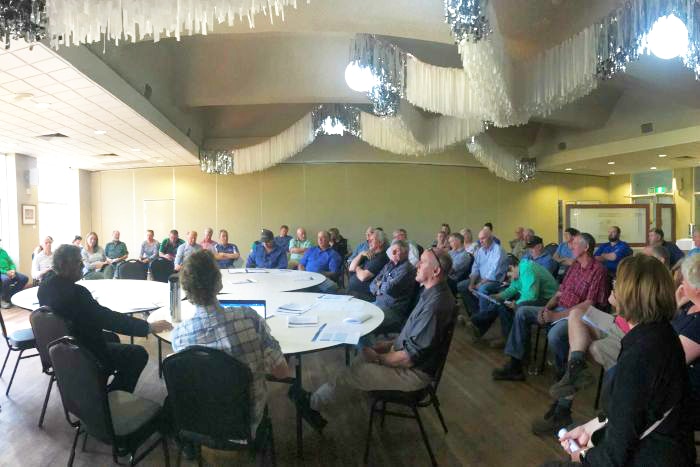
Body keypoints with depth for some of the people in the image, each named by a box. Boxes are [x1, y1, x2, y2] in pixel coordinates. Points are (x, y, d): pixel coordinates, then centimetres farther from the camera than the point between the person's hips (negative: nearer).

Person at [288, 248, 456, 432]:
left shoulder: (436, 304, -31)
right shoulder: (434, 293, 2)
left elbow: (411, 357, -27)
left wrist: (378, 358, -14)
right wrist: (391, 343, 6)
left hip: (415, 372, -9)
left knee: (353, 373, -5)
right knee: (361, 358, 8)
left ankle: (313, 403, 18)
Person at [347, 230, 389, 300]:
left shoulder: (381, 258, -13)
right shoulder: (368, 255, 16)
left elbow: (363, 277, -20)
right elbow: (351, 268, 13)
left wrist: (357, 268, 2)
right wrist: (361, 254, 0)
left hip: (363, 294, -9)